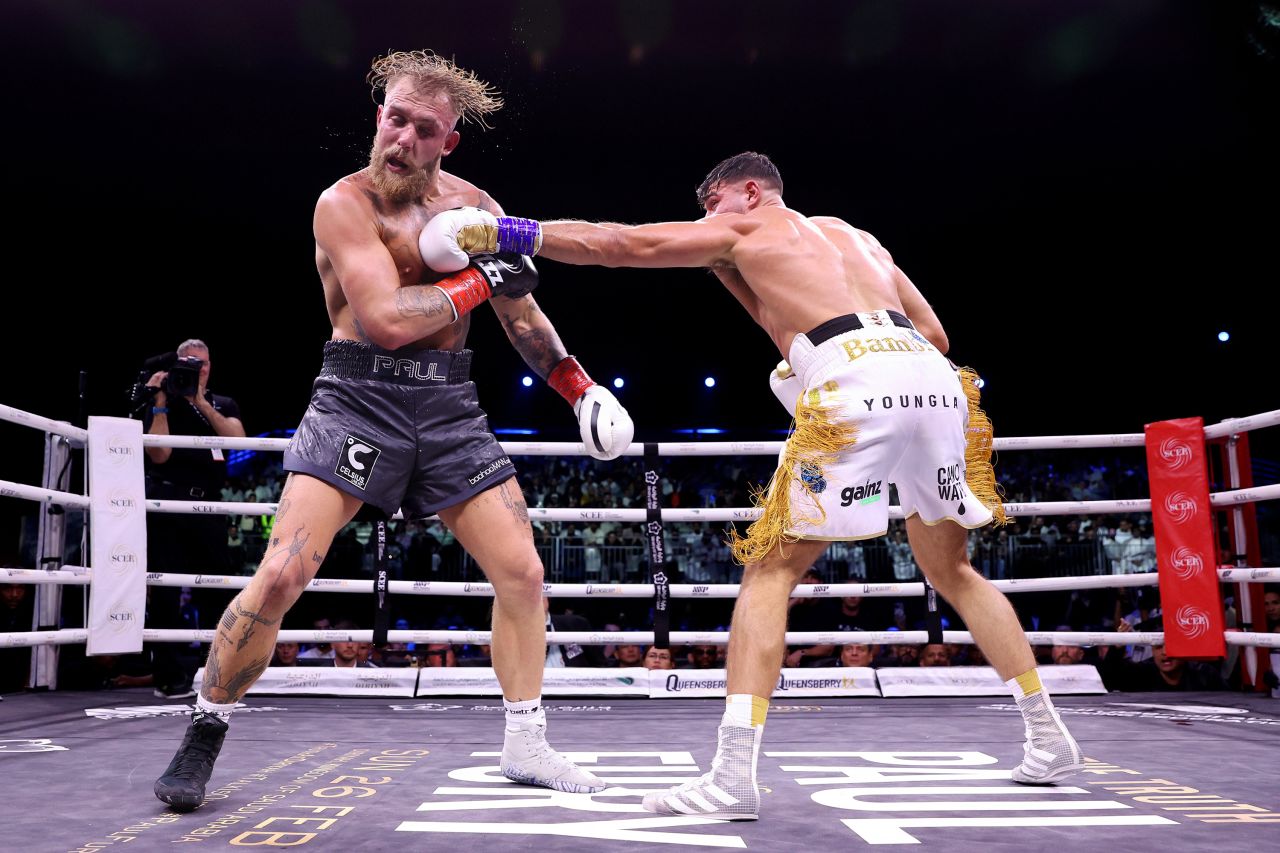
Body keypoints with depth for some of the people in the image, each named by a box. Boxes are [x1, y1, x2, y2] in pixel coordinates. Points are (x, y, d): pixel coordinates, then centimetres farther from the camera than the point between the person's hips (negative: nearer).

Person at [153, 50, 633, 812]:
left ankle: (526, 745, 18)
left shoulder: (473, 204, 8)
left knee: (523, 572, 2)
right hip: (360, 396, -4)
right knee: (283, 574, -13)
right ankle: (205, 735, 12)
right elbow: (389, 318, -21)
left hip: (449, 404, 5)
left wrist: (580, 384, 16)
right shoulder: (345, 203, -8)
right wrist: (482, 279, -14)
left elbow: (522, 313, 19)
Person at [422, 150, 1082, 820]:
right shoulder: (858, 237, 34)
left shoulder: (741, 227, 19)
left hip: (856, 386, -6)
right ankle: (1048, 739, 30)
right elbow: (934, 333, 31)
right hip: (934, 383, 7)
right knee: (952, 570, 23)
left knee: (769, 570, 2)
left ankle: (734, 773, -4)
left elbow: (616, 244, 14)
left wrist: (503, 231, 17)